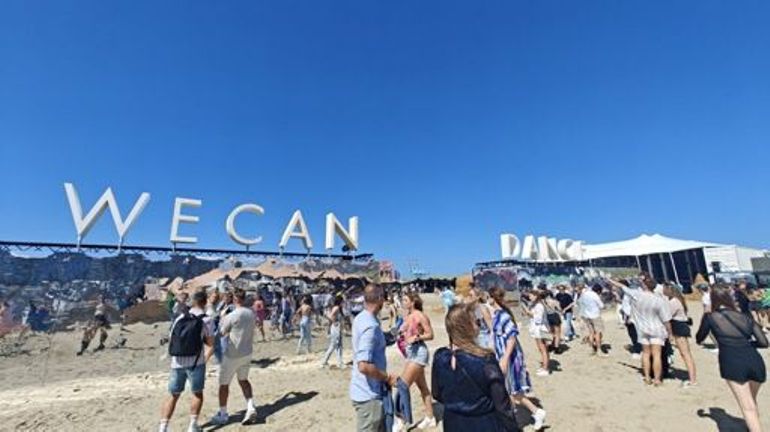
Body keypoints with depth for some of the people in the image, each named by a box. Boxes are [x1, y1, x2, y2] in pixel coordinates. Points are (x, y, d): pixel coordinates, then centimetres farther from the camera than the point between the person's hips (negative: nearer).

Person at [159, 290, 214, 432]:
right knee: (197, 393, 16)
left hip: (177, 363, 3)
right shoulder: (206, 320, -6)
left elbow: (171, 340, 12)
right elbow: (211, 343, -3)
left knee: (173, 395, 16)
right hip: (195, 362, -3)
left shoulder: (179, 318, 6)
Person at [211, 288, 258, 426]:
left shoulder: (231, 316, -21)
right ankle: (251, 407, 11)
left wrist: (222, 316, 5)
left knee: (224, 384, 13)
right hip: (247, 353, 6)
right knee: (243, 379, 21)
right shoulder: (251, 314, -3)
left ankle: (222, 415, 26)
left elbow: (221, 332, -6)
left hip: (232, 355, -5)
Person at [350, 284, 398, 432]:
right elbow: (364, 366, -32)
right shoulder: (370, 326, -28)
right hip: (369, 394, -9)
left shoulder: (361, 318, 2)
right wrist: (388, 378, -20)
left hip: (364, 390, 9)